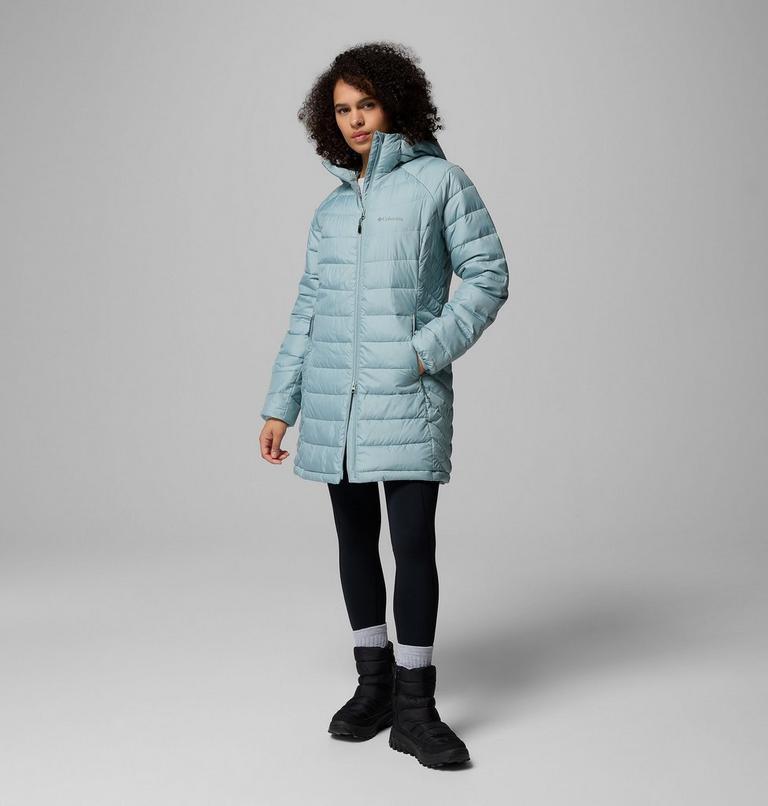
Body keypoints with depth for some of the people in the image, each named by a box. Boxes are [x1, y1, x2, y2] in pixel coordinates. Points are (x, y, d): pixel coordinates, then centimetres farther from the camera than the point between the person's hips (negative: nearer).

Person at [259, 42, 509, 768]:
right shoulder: (331, 210, 14)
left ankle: (414, 707, 4)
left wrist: (429, 351, -12)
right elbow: (309, 309, 14)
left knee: (413, 544, -6)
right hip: (333, 400, 5)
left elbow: (487, 275, -2)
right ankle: (374, 684, 23)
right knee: (355, 540, 10)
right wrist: (279, 405, 10)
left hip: (407, 396, -4)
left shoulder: (439, 181, 2)